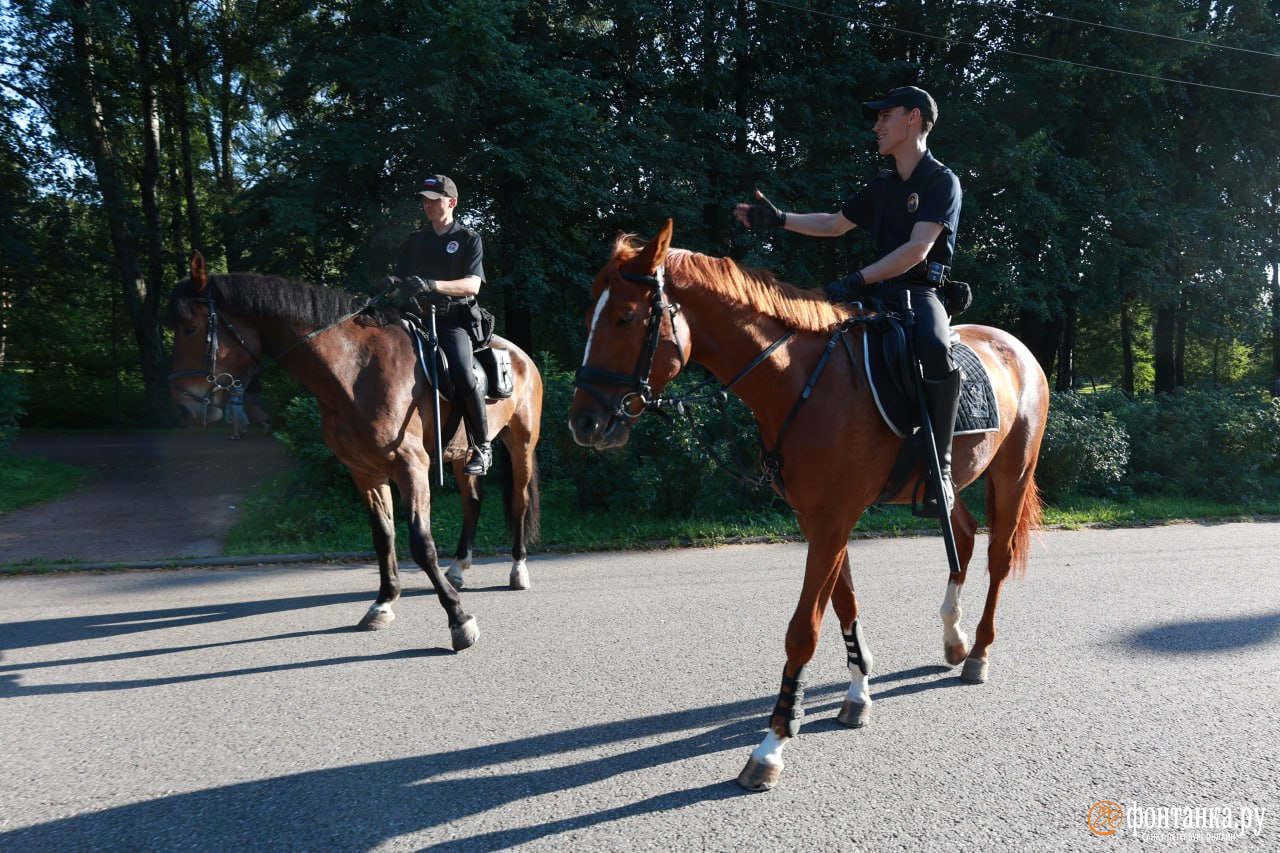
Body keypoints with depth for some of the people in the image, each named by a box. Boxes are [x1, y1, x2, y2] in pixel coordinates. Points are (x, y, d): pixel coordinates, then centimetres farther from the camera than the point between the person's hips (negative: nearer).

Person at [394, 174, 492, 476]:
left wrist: (431, 285, -25)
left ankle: (481, 447, -14)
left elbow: (472, 285, -10)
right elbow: (400, 279, 15)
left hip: (454, 318, -6)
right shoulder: (414, 240, 18)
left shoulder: (469, 239, 3)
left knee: (463, 375, -29)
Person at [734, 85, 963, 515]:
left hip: (920, 293, -8)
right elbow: (834, 224, 26)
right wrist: (779, 219, 15)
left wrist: (859, 280, -26)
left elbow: (918, 249, -18)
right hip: (878, 292, 8)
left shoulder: (942, 181, -5)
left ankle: (940, 465, -26)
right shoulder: (882, 185, 17)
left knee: (936, 350, -39)